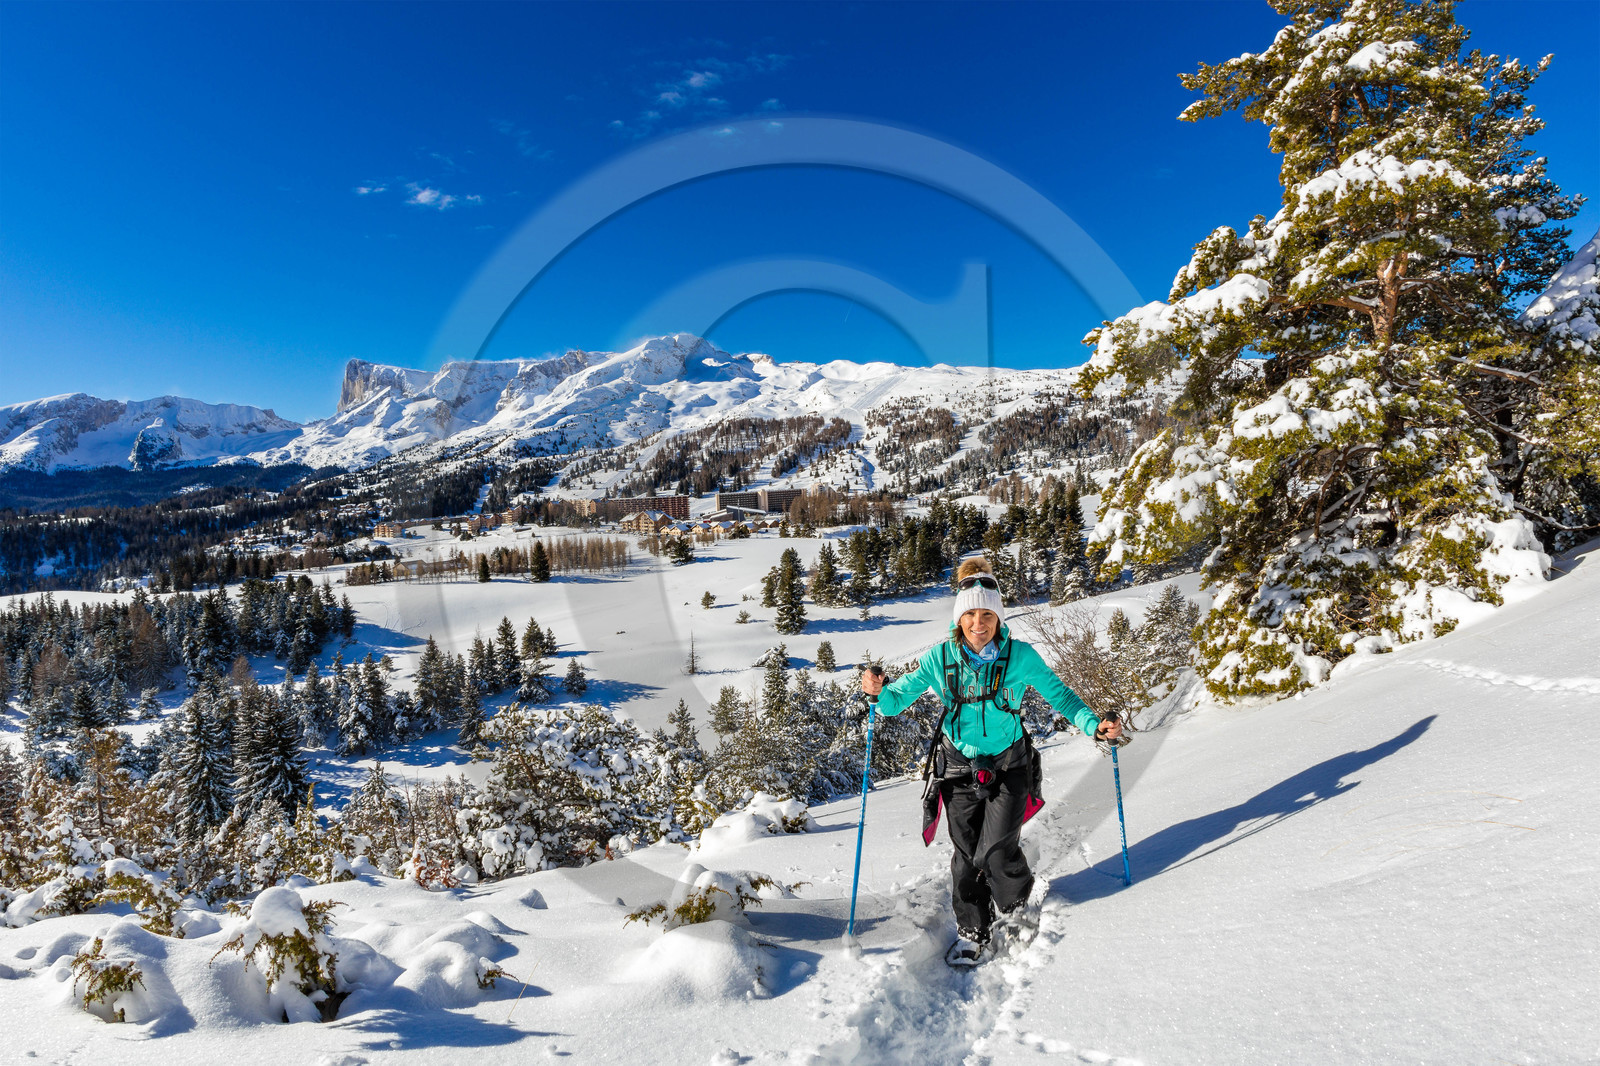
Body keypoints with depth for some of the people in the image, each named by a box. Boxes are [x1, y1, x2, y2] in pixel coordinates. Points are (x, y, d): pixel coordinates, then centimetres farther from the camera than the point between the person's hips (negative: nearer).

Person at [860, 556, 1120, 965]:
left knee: (996, 852, -8)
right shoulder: (940, 658, -10)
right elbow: (900, 697, -6)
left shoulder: (1020, 655, -12)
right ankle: (972, 932, 30)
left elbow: (1059, 694, -1)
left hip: (1008, 766, -1)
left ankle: (1013, 905, 27)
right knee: (967, 854, 6)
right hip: (960, 768, 1)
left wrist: (1094, 725, -16)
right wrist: (878, 693, -28)